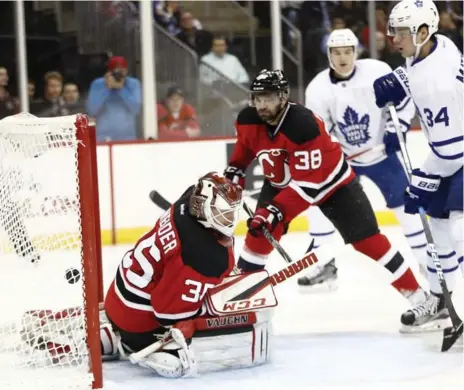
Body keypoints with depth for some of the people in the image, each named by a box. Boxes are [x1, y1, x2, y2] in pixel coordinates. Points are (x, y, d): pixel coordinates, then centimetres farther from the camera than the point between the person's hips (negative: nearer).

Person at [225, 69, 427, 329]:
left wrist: (276, 211, -44)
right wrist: (235, 171, 3)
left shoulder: (304, 125, -38)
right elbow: (246, 143, 12)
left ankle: (416, 294, -2)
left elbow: (308, 184, -39)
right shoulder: (249, 121, -17)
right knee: (260, 231, -8)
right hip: (281, 181, 6)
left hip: (330, 181, -6)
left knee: (367, 239, -9)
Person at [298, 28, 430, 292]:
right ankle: (325, 264, -1)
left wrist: (396, 131, -16)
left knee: (404, 203, 2)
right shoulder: (318, 88, -12)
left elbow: (404, 101, -7)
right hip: (342, 157, 2)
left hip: (381, 153, -2)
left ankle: (427, 258, 16)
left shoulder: (377, 72, -17)